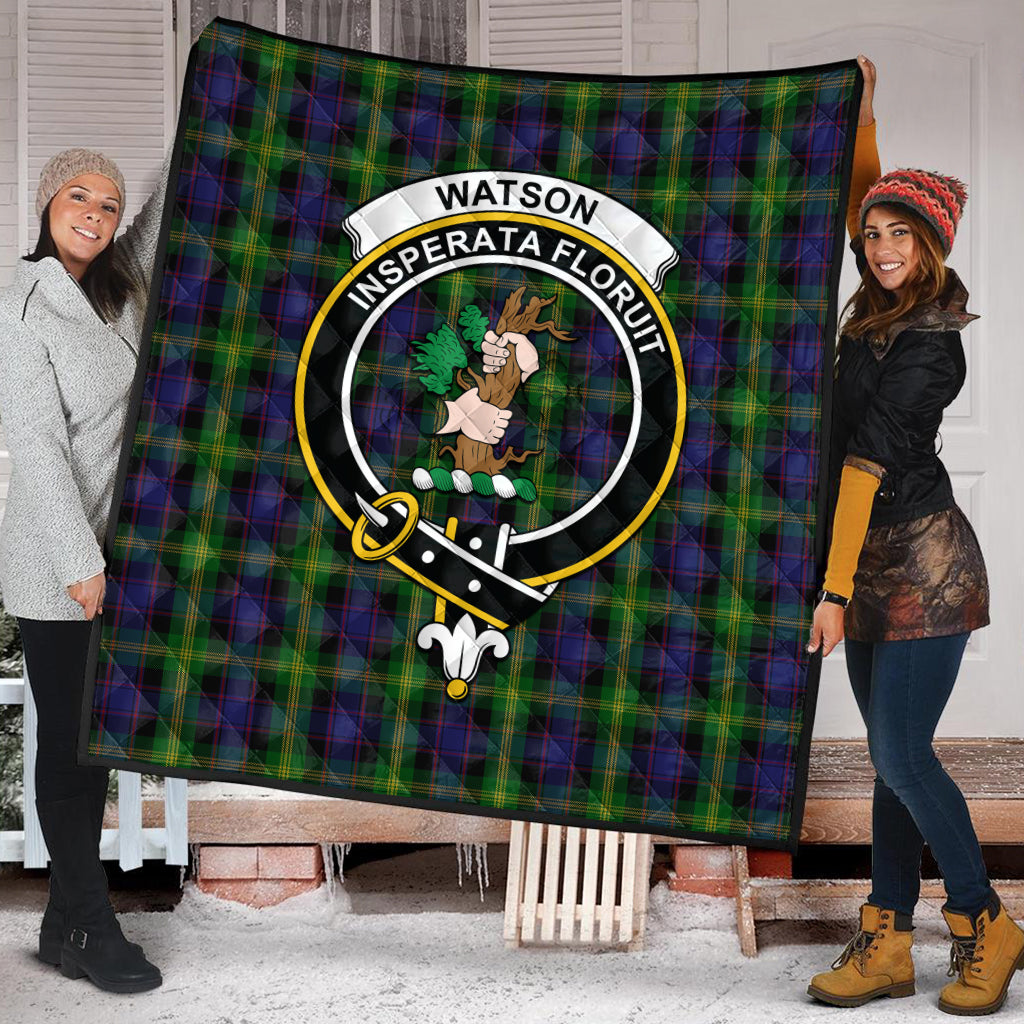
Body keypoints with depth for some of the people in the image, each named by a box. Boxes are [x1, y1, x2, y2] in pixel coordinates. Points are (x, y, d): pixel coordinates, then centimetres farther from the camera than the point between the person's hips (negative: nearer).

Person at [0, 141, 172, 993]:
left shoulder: (120, 287, 8)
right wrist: (81, 562, -19)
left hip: (118, 554, 7)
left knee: (95, 739, 12)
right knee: (69, 745, 2)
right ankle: (92, 929, 12)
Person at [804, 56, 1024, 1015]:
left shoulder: (925, 344, -15)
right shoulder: (883, 311, 9)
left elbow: (868, 461, -20)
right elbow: (863, 190, 25)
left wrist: (834, 589, -21)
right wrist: (861, 104, 17)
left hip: (921, 561, -9)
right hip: (877, 563, 9)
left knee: (901, 754, -9)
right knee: (893, 755, 8)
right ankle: (886, 944, 12)